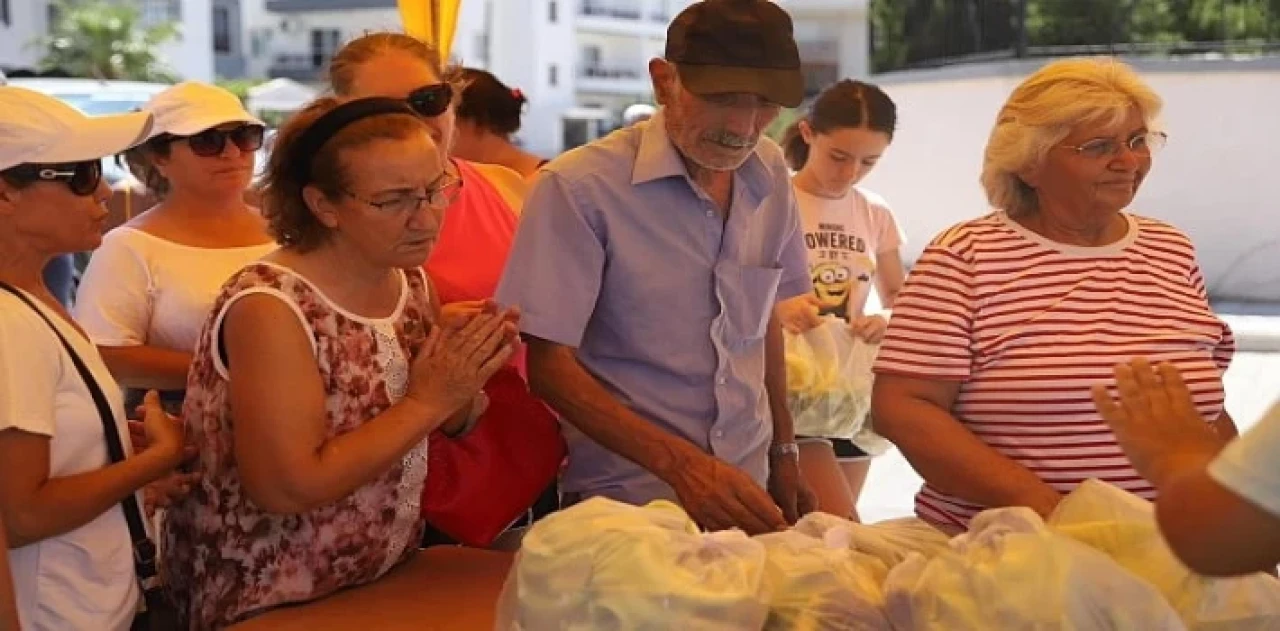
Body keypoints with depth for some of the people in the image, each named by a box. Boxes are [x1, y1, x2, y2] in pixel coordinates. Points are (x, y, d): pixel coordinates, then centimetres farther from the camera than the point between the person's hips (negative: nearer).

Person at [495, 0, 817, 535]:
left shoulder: (770, 175, 0)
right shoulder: (578, 188, -17)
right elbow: (549, 365, -17)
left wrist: (783, 453, 10)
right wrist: (682, 465, -26)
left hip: (745, 492, 5)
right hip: (625, 504, -5)